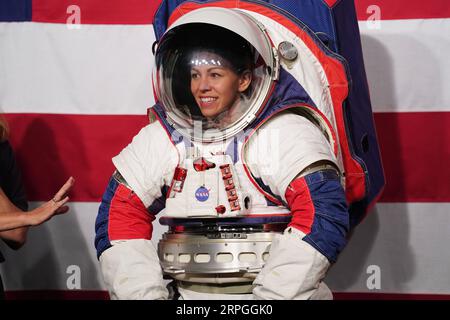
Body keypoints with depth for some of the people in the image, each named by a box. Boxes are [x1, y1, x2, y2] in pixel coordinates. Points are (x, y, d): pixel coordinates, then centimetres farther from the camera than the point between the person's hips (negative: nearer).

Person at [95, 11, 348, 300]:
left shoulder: (287, 134, -4)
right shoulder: (159, 139, 9)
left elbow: (323, 218, -14)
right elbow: (120, 218, 9)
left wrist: (269, 296, -17)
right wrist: (147, 294, -2)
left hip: (272, 291, -4)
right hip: (182, 293, 4)